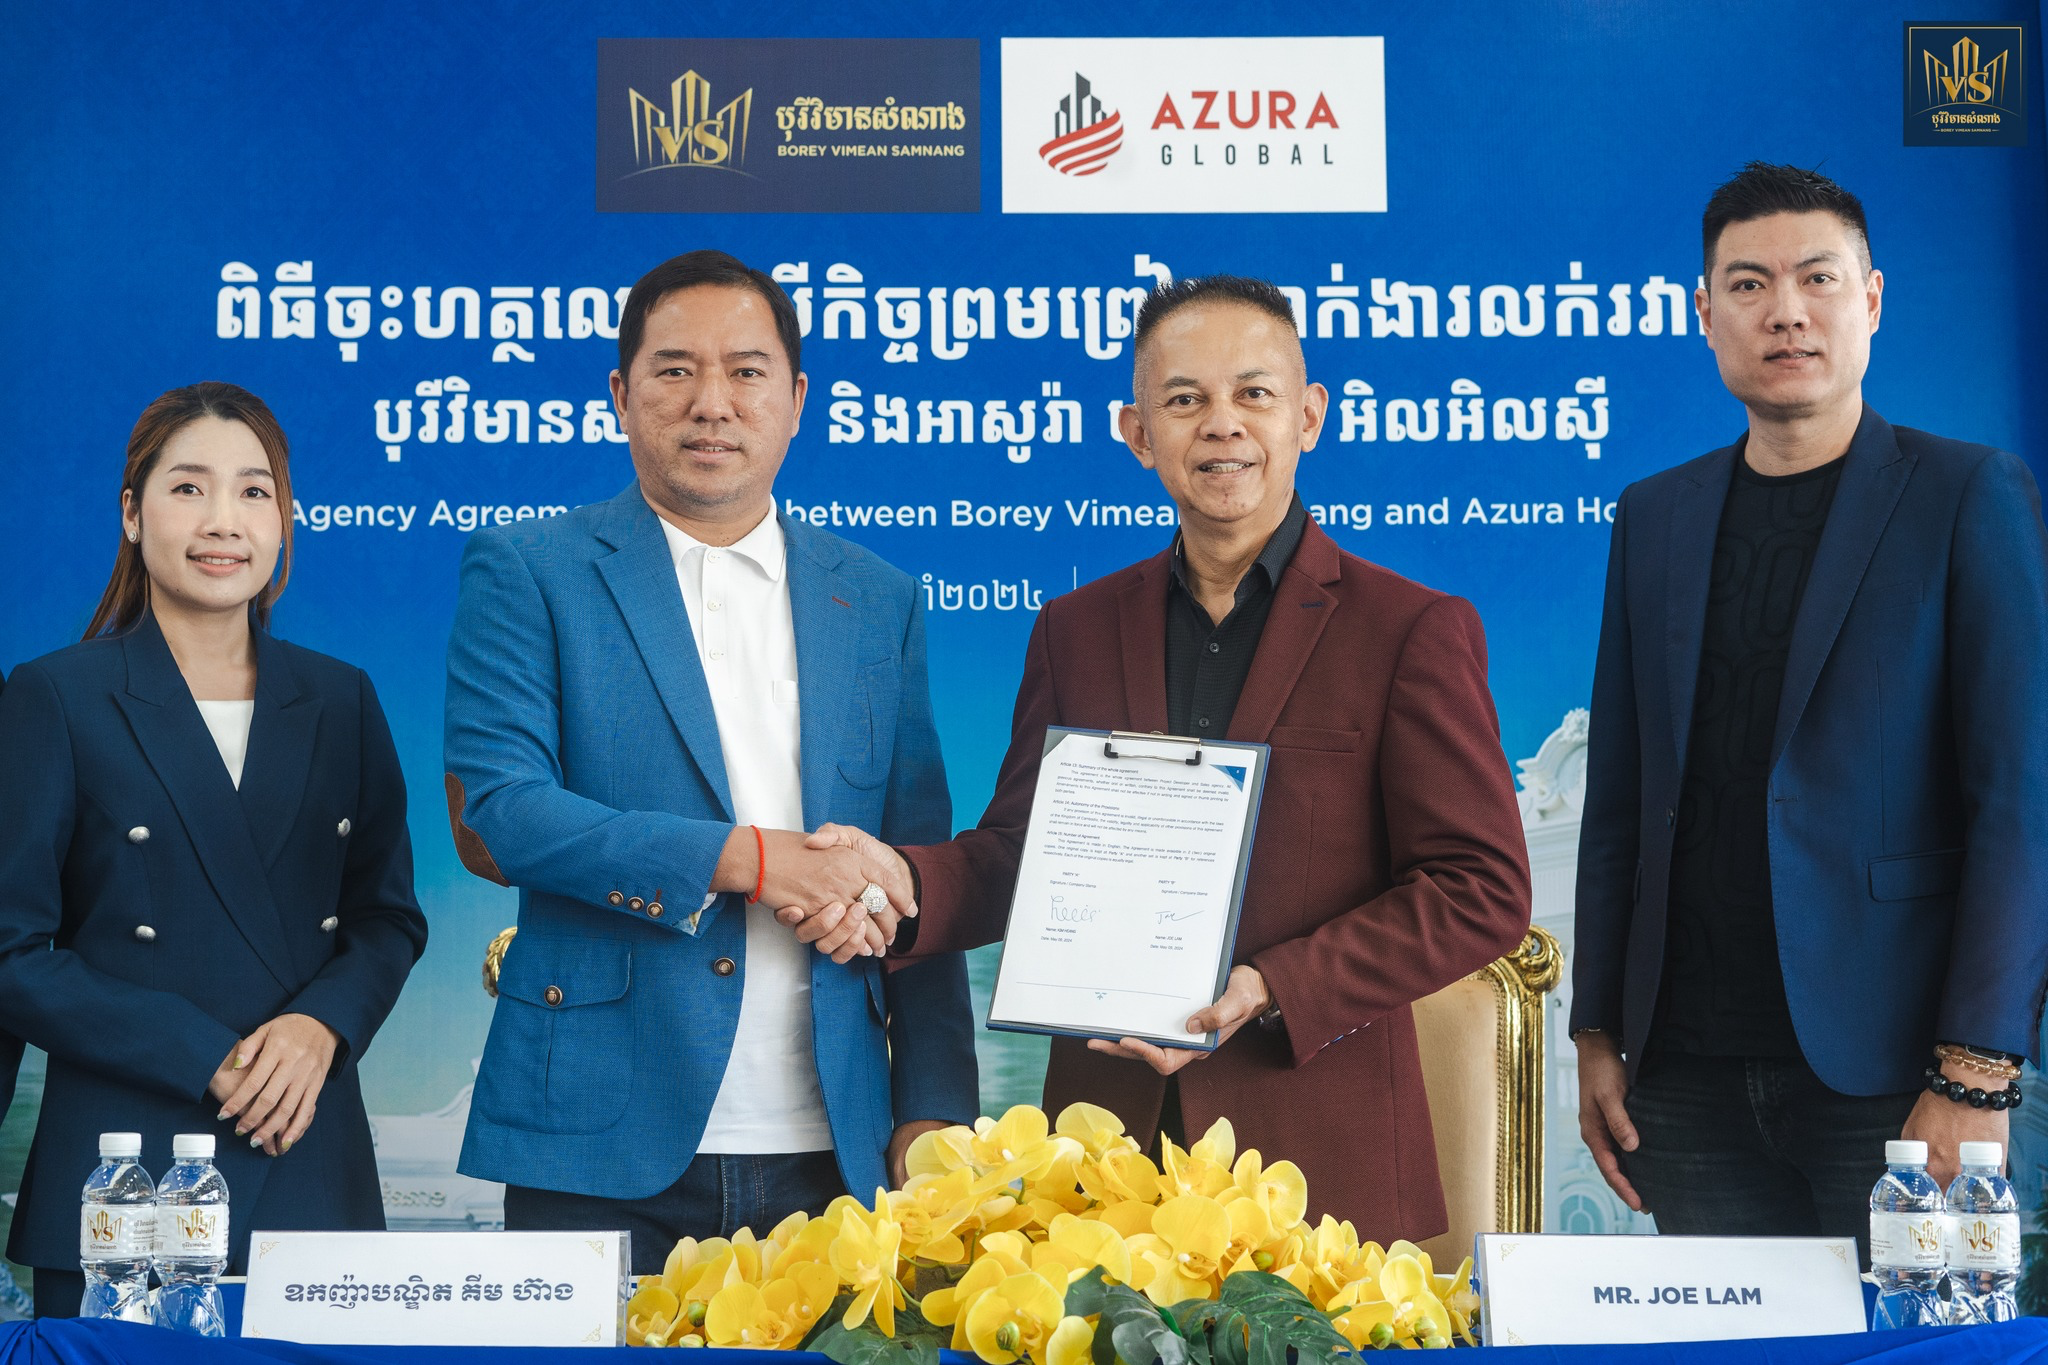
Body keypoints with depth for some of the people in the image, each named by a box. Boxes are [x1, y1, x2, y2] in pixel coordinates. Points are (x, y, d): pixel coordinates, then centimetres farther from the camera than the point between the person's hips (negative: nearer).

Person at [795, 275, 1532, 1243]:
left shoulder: (1417, 630, -2)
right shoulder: (1076, 630, 12)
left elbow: (1483, 892, -6)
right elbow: (1018, 854, 14)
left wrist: (1268, 991, -16)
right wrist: (901, 881, -8)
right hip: (1106, 1123, 3)